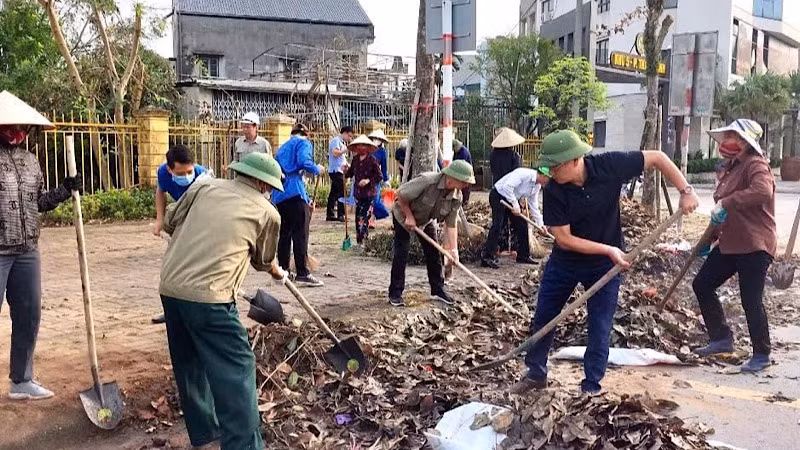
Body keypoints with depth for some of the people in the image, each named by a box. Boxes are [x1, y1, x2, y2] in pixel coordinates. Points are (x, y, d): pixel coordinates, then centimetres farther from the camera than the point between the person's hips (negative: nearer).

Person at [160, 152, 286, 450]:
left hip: (170, 288, 6)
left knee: (190, 365, 21)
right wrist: (278, 274, 43)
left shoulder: (204, 186, 14)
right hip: (208, 296, -6)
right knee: (236, 370, 3)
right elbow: (263, 261, 21)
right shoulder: (268, 213, 6)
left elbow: (170, 223, 20)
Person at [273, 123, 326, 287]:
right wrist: (318, 170, 3)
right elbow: (304, 162, -17)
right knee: (300, 234, -7)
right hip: (294, 193, -8)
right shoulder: (303, 143, 4)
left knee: (285, 233, 14)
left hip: (279, 195, 8)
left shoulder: (282, 148, 28)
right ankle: (303, 274, -8)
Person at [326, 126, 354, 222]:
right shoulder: (336, 140, -8)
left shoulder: (342, 142, 21)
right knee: (342, 193, -12)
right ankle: (340, 215, -11)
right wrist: (345, 150, -10)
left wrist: (346, 164, 12)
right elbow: (335, 153, -23)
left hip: (339, 170, 10)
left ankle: (330, 215, 13)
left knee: (334, 193, 10)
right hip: (336, 170, -10)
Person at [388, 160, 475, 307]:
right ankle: (395, 294, 0)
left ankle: (437, 290, 15)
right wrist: (409, 216, -23)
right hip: (403, 216, -6)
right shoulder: (427, 181, -38)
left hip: (426, 220, 6)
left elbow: (451, 225, -15)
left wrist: (454, 249, -23)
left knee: (434, 254, 3)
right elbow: (401, 194, -30)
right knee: (401, 254, -9)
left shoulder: (456, 197, -18)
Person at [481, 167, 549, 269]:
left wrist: (540, 224, 8)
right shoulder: (524, 174, -26)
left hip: (512, 199, 9)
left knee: (522, 225, 6)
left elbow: (534, 206, 11)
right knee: (497, 226, -19)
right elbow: (507, 187, -34)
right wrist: (515, 204, -30)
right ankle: (487, 258, -20)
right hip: (498, 196, -9)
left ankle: (523, 256, 18)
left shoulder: (537, 186, 3)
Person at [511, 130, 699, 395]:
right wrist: (608, 249, -25)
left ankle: (591, 387, 17)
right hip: (565, 262, 1)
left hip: (605, 264, -1)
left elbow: (657, 158, -12)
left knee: (600, 329, 1)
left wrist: (685, 191, -18)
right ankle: (536, 374, 31)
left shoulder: (609, 166, -24)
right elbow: (564, 238, -21)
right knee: (543, 319, 10)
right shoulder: (553, 191, -23)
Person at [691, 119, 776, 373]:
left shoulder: (755, 165, -13)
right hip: (730, 244, 10)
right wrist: (711, 237, 21)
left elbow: (762, 191, -36)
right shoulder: (732, 168, 15)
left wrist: (727, 203, -34)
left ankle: (761, 355, 15)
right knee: (702, 285, 8)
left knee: (751, 300, -3)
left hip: (754, 246, -10)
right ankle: (721, 339, 20)